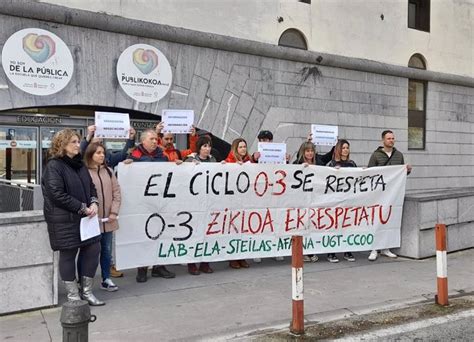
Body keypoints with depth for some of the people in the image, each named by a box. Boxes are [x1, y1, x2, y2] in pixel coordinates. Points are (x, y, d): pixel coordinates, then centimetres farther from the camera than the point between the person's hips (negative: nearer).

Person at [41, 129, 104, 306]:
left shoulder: (79, 164, 14)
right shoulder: (54, 166, -11)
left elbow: (91, 186, 17)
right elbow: (57, 194, -19)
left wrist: (94, 203, -3)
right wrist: (82, 208, -17)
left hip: (85, 217, 7)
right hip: (64, 220, -7)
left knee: (93, 249, 6)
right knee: (68, 255, 3)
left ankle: (87, 291, 21)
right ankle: (73, 295, 17)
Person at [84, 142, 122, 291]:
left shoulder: (108, 171, 8)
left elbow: (116, 192, 7)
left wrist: (114, 212, -2)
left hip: (108, 220, 5)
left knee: (107, 250, 14)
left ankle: (106, 279, 27)